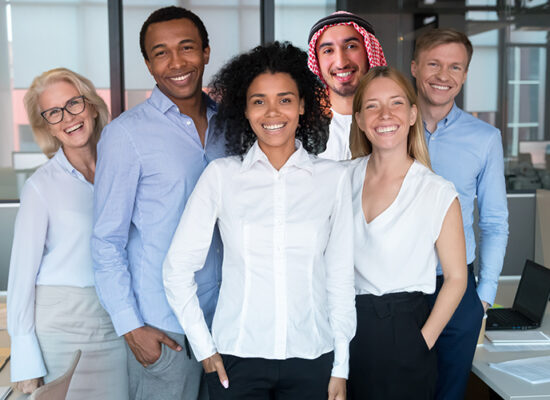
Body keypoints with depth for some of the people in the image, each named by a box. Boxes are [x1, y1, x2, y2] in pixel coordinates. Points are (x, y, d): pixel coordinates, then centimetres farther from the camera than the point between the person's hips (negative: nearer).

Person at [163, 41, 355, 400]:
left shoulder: (334, 178, -1)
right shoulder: (221, 175, -4)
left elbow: (341, 276, 2)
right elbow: (179, 267, 0)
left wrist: (341, 367, 3)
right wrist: (204, 347, -2)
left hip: (311, 357, 1)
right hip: (237, 357, 0)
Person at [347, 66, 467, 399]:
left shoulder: (439, 193, -10)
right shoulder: (344, 176, 1)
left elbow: (456, 277, -7)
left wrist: (423, 343, -10)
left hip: (402, 329, -3)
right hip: (346, 326, 3)